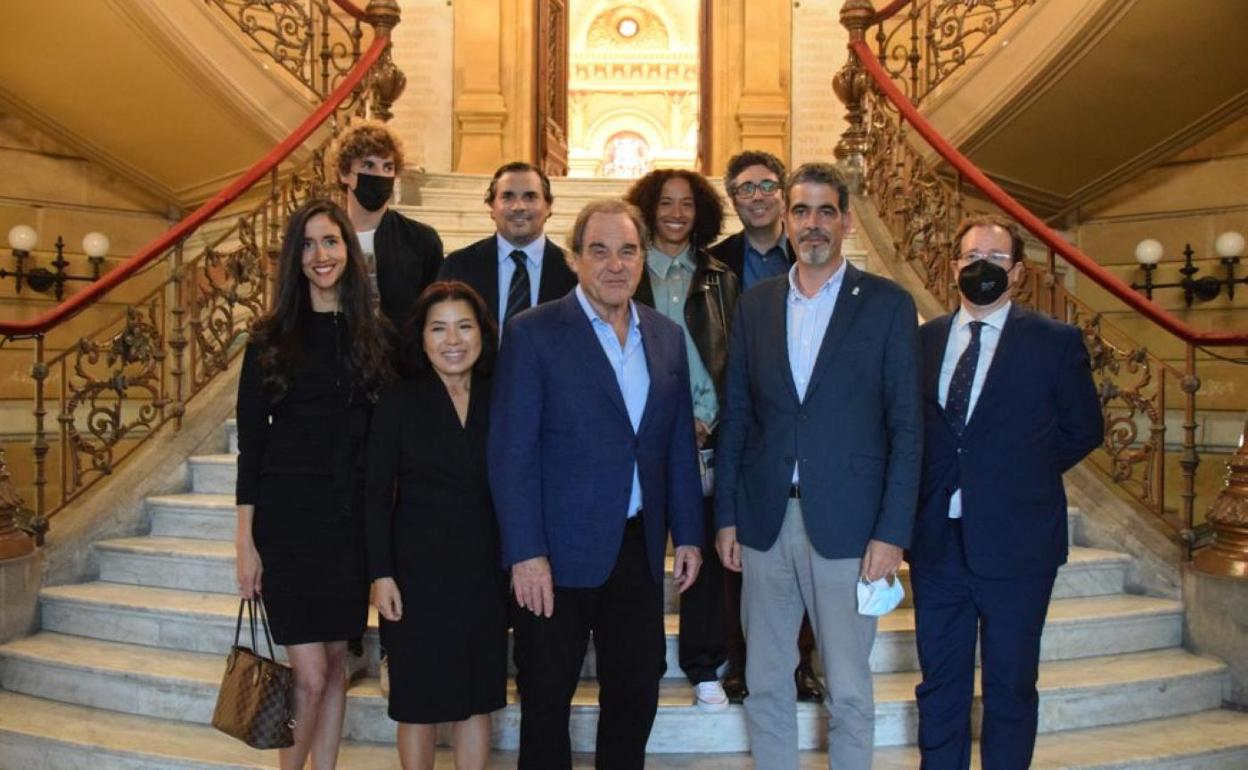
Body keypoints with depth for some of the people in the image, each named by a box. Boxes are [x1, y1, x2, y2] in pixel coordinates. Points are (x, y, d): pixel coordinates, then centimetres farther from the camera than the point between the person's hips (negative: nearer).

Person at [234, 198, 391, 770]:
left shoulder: (373, 337, 6)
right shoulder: (271, 338, -1)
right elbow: (251, 442, -2)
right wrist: (246, 540, -5)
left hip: (352, 514, 3)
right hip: (287, 513, -3)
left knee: (335, 665, 11)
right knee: (311, 674, -3)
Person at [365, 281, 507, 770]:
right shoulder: (398, 403, -3)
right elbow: (377, 496, -4)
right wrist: (381, 573, -10)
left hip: (484, 570, 3)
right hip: (418, 569, -2)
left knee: (477, 698, 11)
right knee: (418, 700, 8)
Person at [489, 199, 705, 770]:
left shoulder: (667, 337, 7)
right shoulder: (533, 333, -8)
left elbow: (680, 446, 11)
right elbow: (511, 453, -11)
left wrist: (687, 534, 7)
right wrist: (526, 553, -16)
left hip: (639, 548, 5)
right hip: (558, 552, -4)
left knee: (636, 694, 14)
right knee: (546, 701, 10)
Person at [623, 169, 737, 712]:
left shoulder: (719, 279, 11)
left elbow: (731, 359, 9)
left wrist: (709, 418, -4)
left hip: (705, 430, 2)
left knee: (706, 548, 3)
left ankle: (704, 669, 14)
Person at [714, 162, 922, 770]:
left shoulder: (887, 304, -1)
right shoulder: (755, 304, 8)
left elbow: (906, 426, -3)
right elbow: (736, 417, 9)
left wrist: (892, 532, -9)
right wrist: (727, 515, 5)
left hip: (845, 525, -3)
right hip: (766, 521, 3)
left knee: (849, 691, 7)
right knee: (764, 685, 13)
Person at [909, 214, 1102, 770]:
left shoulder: (1056, 342, -3)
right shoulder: (923, 339, 6)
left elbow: (1083, 430, 5)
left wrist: (1024, 474, 2)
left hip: (1015, 542, -2)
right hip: (937, 538, 3)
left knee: (1011, 686, 9)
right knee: (940, 683, 13)